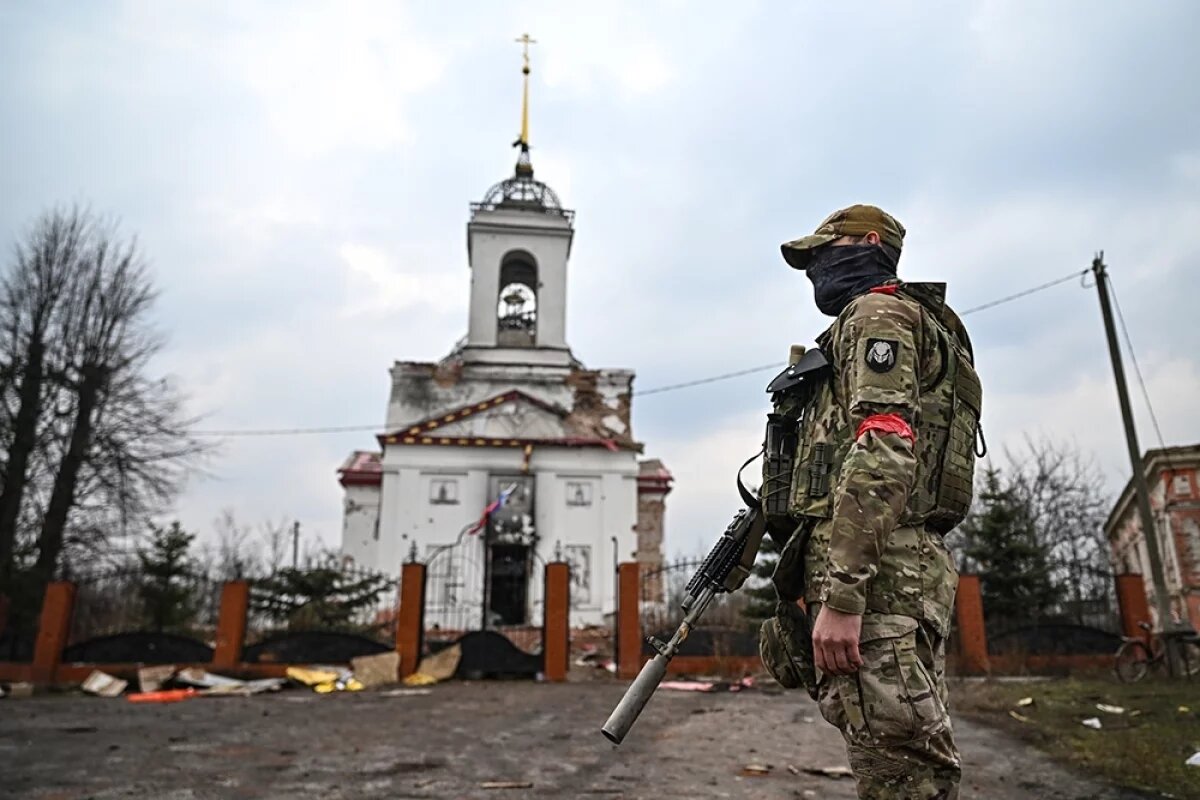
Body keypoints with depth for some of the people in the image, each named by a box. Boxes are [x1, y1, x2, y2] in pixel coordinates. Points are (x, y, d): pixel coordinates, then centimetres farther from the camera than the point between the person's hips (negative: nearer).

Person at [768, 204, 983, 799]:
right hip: (904, 569, 10)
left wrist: (839, 595, -23)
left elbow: (881, 453, -18)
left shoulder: (878, 313, -1)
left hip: (877, 572, -10)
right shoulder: (918, 324, 30)